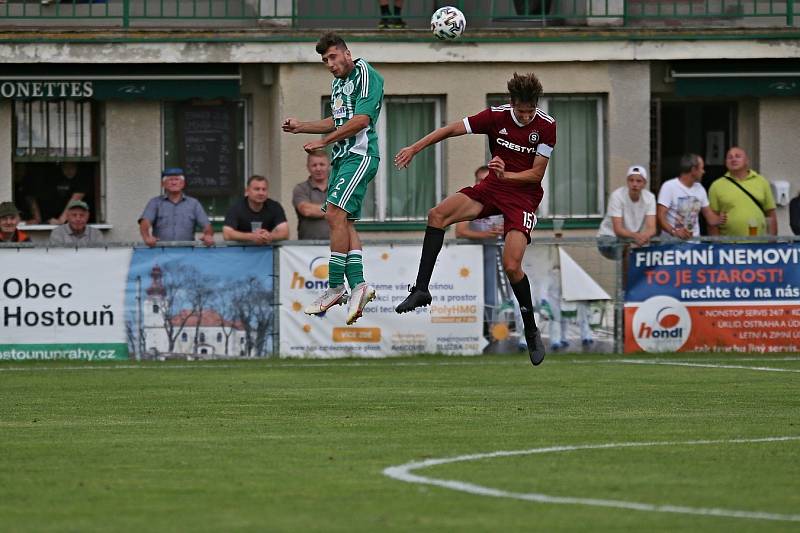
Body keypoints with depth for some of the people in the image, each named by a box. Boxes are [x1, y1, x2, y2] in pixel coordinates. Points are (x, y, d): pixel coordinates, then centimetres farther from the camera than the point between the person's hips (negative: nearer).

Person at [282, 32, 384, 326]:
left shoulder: (364, 75, -7)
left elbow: (361, 119, -17)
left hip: (360, 155, -10)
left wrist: (323, 141, -14)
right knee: (343, 221, 1)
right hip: (342, 157, 10)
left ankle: (335, 287, -18)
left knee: (336, 213, -18)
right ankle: (358, 285, -3)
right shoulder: (337, 82, 21)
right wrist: (300, 126, 22)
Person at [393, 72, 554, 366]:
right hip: (492, 187, 3)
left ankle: (532, 332, 0)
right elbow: (451, 130, -4)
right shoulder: (496, 116, -7)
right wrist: (414, 148, -9)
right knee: (438, 214, -19)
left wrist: (506, 175, -26)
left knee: (511, 266, -20)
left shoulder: (546, 126, -12)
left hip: (524, 195, -3)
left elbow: (537, 174, -10)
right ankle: (421, 289, -18)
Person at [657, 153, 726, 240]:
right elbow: (660, 215, -13)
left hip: (694, 239, 5)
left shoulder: (700, 189, 13)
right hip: (671, 239, -5)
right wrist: (674, 231, -30)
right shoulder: (669, 186, -6)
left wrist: (719, 219, -5)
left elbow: (709, 215, 18)